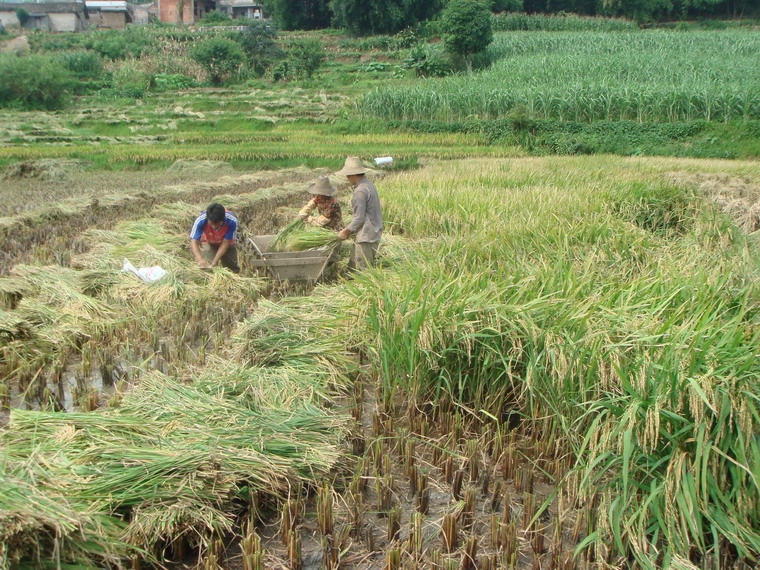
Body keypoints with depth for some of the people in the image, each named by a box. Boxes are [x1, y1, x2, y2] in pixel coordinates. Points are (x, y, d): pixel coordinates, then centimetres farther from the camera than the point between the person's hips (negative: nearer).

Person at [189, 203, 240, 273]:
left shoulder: (232, 221, -37)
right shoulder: (200, 220, -36)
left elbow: (225, 243, -29)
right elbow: (194, 241, -33)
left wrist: (214, 262, -35)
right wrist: (200, 259, -50)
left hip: (226, 244, 1)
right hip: (208, 243, 0)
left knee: (233, 270, 2)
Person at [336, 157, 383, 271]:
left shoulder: (360, 191, -20)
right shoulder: (369, 185, 12)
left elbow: (359, 218, -20)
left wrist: (346, 231, -6)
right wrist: (349, 229, 18)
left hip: (366, 236, -10)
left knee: (363, 269, -2)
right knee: (352, 267, 15)